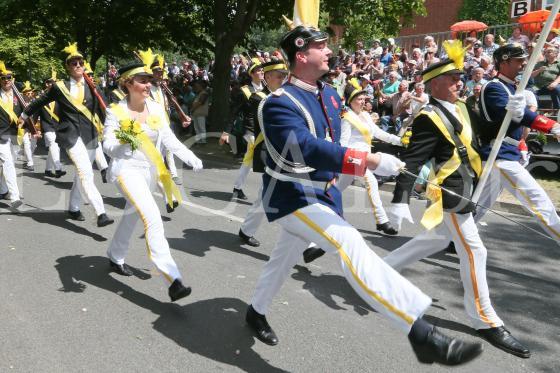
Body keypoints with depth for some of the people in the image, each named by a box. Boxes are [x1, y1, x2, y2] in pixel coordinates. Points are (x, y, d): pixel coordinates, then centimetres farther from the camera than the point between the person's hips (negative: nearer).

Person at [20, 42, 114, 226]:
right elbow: (41, 101, 18)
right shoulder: (59, 87, 4)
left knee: (81, 173, 13)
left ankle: (73, 208, 31)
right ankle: (100, 213, -25)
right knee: (86, 172, -19)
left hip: (90, 134, 4)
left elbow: (99, 108, 11)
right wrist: (24, 114, 29)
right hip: (70, 133, -3)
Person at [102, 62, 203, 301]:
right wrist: (124, 144, -38)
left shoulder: (156, 108, 1)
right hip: (127, 169, -6)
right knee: (152, 218, -23)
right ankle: (172, 280, -28)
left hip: (150, 169, 6)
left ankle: (115, 257, 49)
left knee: (132, 216, 23)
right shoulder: (116, 111, -12)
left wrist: (191, 158, -13)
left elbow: (169, 140, 0)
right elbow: (108, 145, -16)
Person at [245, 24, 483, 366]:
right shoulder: (279, 104, -21)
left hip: (321, 191, 9)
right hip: (292, 196, -9)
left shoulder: (330, 95, 5)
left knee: (286, 257, 22)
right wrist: (368, 161, -44)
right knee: (350, 243, -25)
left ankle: (257, 311, 46)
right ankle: (421, 333, -33)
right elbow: (309, 148, -37)